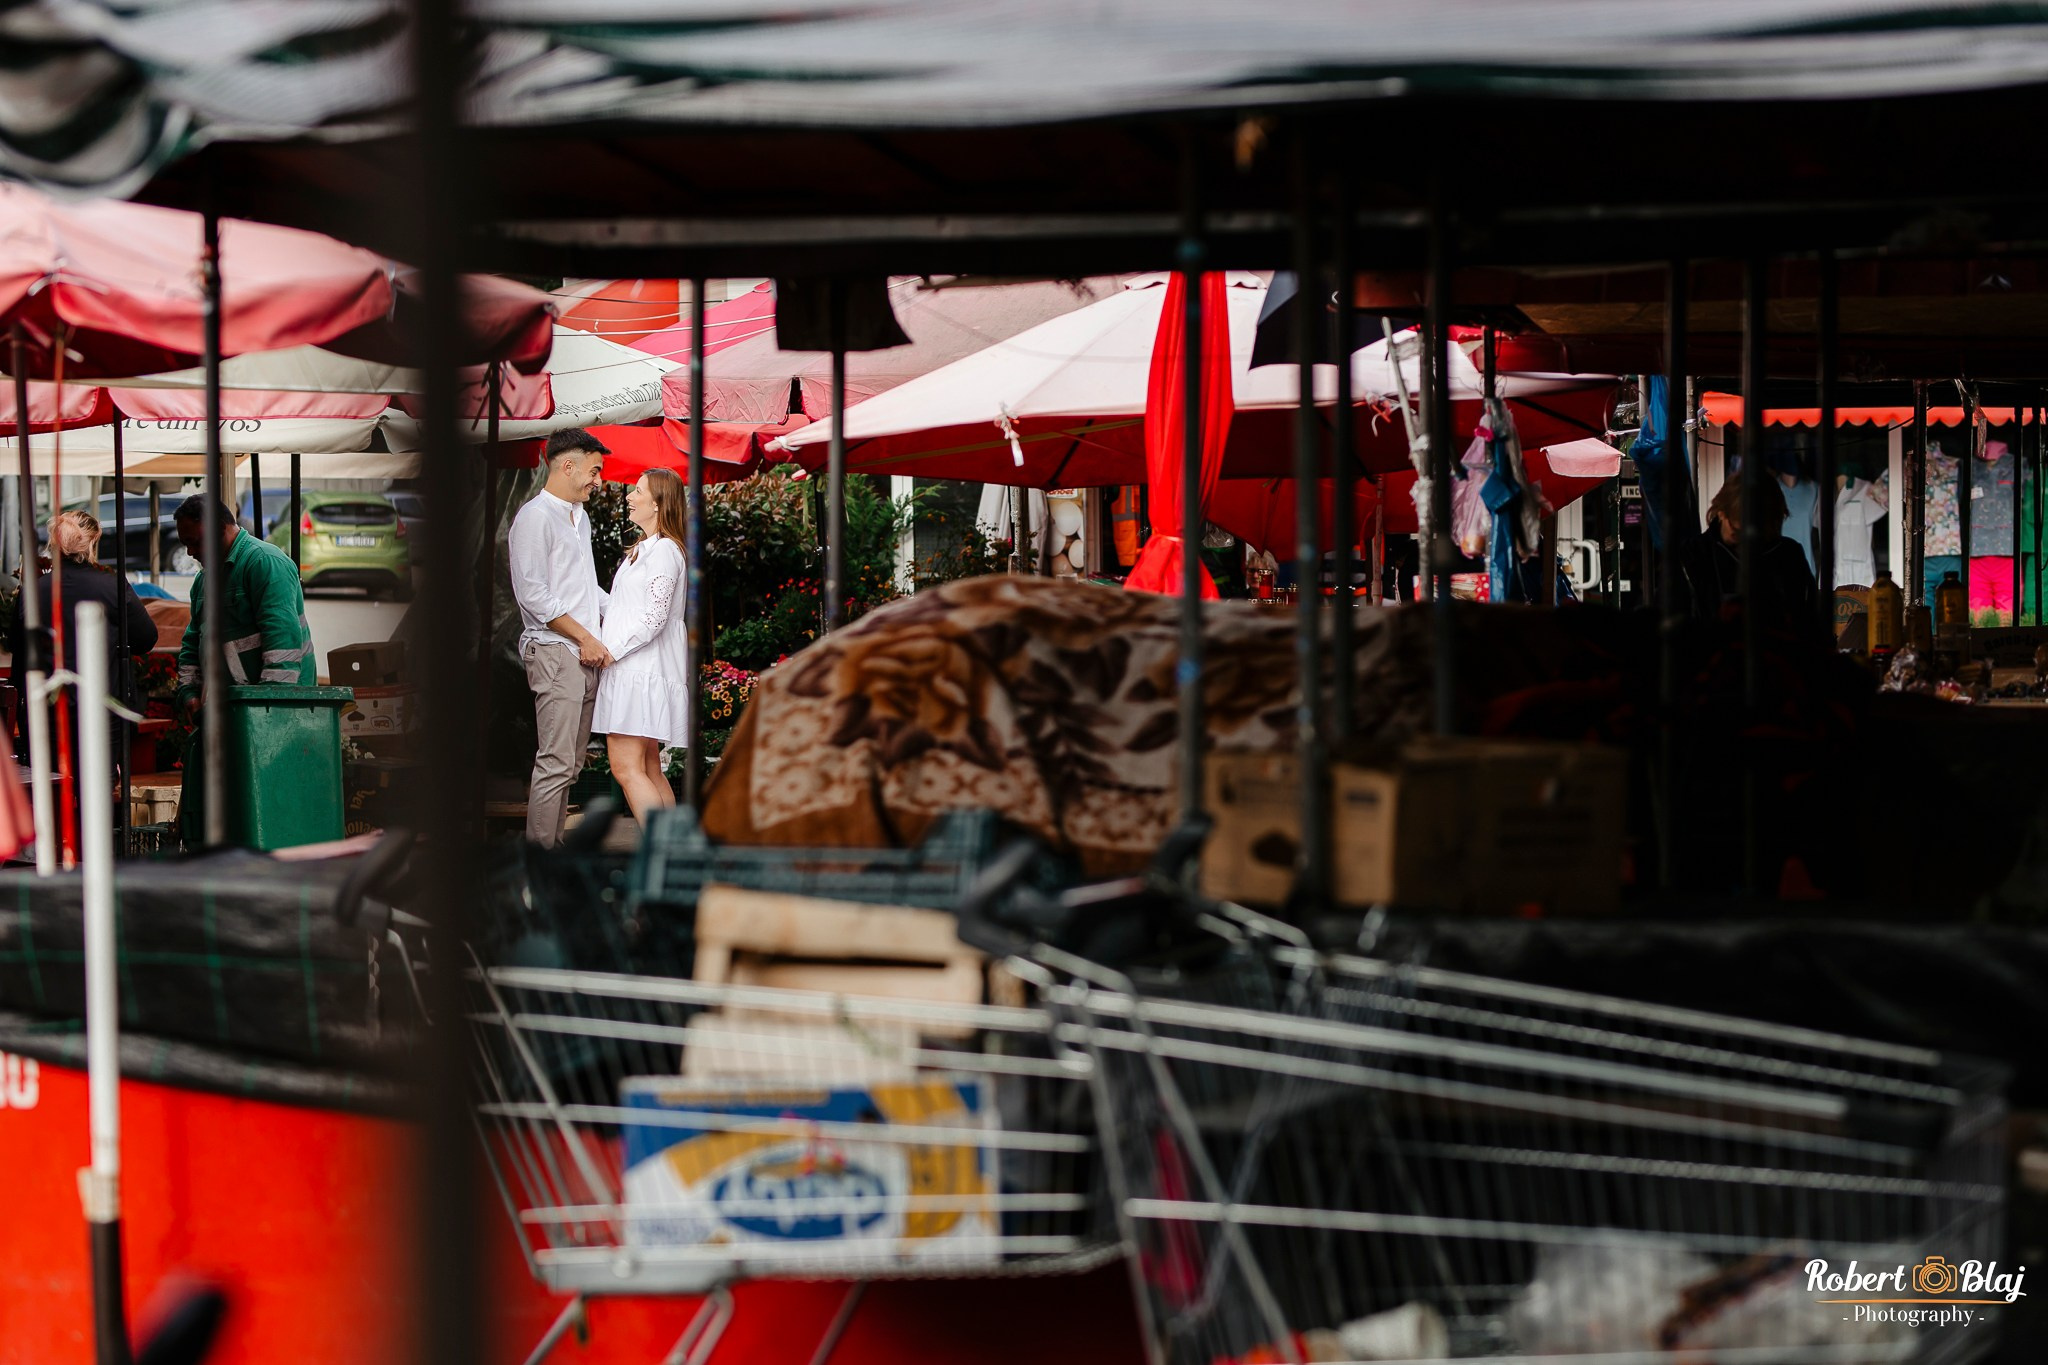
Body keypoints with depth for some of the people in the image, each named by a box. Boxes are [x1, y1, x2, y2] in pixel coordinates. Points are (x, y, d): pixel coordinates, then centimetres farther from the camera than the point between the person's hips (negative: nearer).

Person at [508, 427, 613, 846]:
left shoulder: (579, 516, 20)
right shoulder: (536, 516, -9)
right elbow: (533, 594, -15)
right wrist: (586, 638, -13)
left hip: (583, 654, 9)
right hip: (553, 651, -9)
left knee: (571, 762, 9)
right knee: (557, 762, -13)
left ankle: (554, 842, 12)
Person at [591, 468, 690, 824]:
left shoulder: (663, 550, -11)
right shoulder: (644, 548, 20)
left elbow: (654, 617, -18)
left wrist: (611, 650, -16)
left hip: (641, 672, -11)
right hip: (635, 671, 11)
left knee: (627, 768, -15)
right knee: (649, 770, 10)